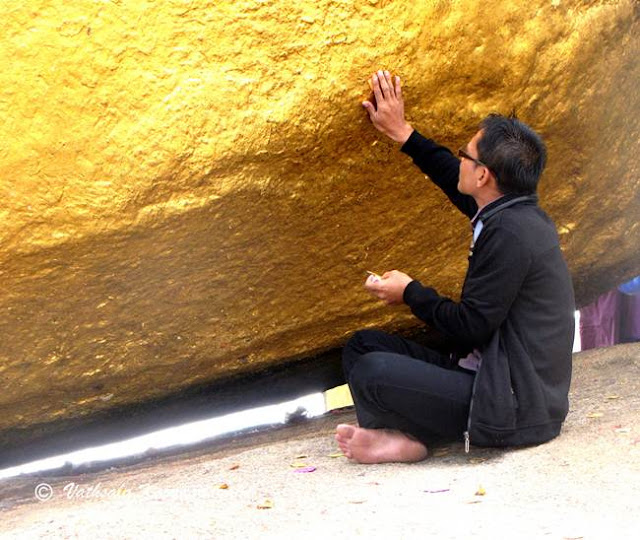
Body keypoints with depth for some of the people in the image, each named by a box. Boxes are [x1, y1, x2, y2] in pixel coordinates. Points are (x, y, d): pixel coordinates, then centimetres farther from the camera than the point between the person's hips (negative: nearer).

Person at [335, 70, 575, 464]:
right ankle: (396, 433, -11)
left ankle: (404, 435, 4)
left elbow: (471, 327, -20)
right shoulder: (513, 212, 7)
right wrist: (402, 133, 30)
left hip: (516, 408, -10)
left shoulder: (509, 232, -23)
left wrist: (411, 292, -5)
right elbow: (455, 181, 27)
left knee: (371, 372, -24)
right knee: (364, 346, 8)